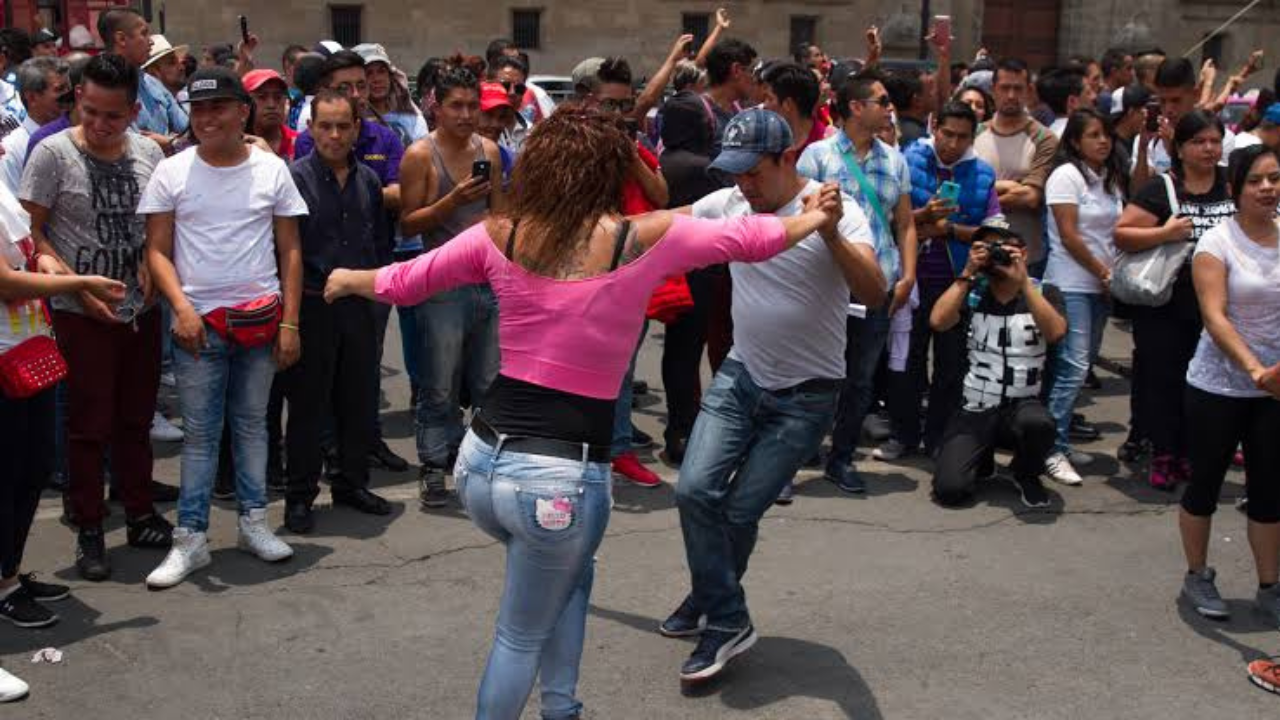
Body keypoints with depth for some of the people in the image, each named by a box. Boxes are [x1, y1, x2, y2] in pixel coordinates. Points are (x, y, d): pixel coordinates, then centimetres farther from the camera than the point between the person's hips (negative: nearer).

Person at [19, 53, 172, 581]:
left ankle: (140, 516, 28)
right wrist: (77, 286, -15)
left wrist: (153, 264, -5)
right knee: (91, 426, 3)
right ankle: (89, 532, 15)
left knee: (137, 419, 14)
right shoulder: (54, 153, -9)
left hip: (141, 310, 4)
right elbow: (31, 231, -8)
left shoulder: (148, 153, 3)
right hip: (82, 314, -4)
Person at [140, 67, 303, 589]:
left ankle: (253, 522, 24)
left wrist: (289, 322, -1)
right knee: (199, 432, 3)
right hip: (198, 323, -1)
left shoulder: (271, 170, 2)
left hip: (261, 319, 1)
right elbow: (158, 251, 1)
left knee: (251, 423, 12)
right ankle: (190, 539, 9)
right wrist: (181, 306, -13)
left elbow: (290, 252, 4)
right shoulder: (172, 172, 0)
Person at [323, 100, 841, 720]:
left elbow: (401, 283, 14)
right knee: (523, 635, 17)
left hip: (481, 459, 4)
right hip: (560, 477, -4)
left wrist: (345, 280, 35)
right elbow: (747, 238, 8)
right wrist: (811, 219, 28)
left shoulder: (501, 235, 1)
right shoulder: (647, 238, -7)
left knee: (572, 572, 32)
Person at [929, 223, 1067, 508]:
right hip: (975, 410, 1)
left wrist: (1023, 281, -21)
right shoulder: (972, 292, 4)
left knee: (1036, 423, -38)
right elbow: (938, 322, -13)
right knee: (949, 489, -20)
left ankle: (1026, 474, -1)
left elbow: (1056, 332, -18)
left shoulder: (1044, 292, 2)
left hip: (1022, 406, 0)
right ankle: (981, 459, 18)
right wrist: (968, 273, -12)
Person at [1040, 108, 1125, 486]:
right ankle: (1054, 450, -8)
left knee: (1082, 366, 7)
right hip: (1071, 285, -7)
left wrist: (1114, 274, 0)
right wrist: (1102, 272, -6)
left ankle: (1059, 431, 15)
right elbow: (1069, 236, -11)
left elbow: (1117, 230, 15)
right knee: (1073, 368, -12)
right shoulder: (1067, 175, -7)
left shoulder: (1112, 178, 14)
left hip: (1101, 285, 7)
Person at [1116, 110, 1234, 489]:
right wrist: (1164, 233, -22)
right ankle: (1162, 456, 12)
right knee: (1162, 379, 2)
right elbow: (1121, 234, -10)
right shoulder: (1160, 189, -6)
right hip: (1164, 305, -3)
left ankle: (1188, 455, 21)